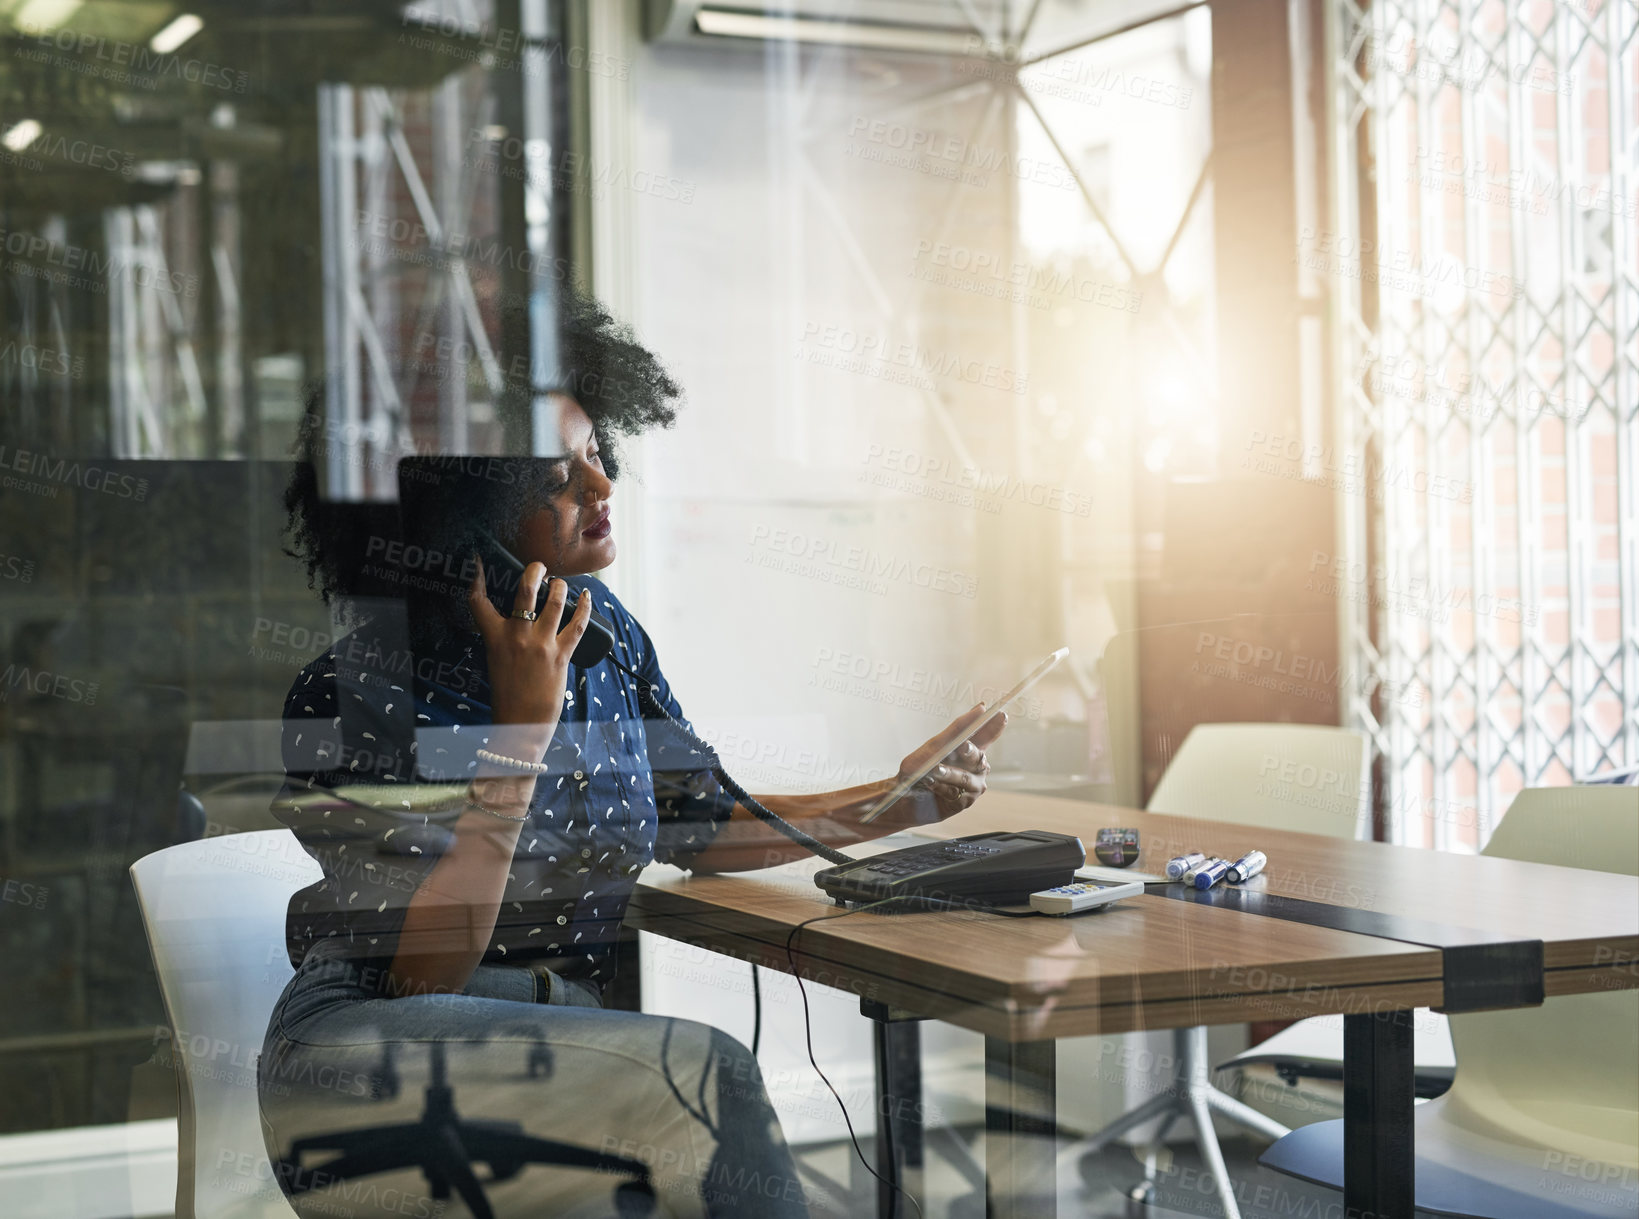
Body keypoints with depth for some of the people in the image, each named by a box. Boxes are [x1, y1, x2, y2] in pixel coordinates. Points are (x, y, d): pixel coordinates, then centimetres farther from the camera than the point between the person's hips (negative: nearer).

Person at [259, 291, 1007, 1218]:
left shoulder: (600, 628, 6)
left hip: (563, 1035, 6)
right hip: (369, 1060, -6)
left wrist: (897, 803, 9)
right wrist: (524, 726, -20)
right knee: (702, 1072, -28)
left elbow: (698, 821, 19)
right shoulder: (359, 690, -14)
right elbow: (422, 968, -18)